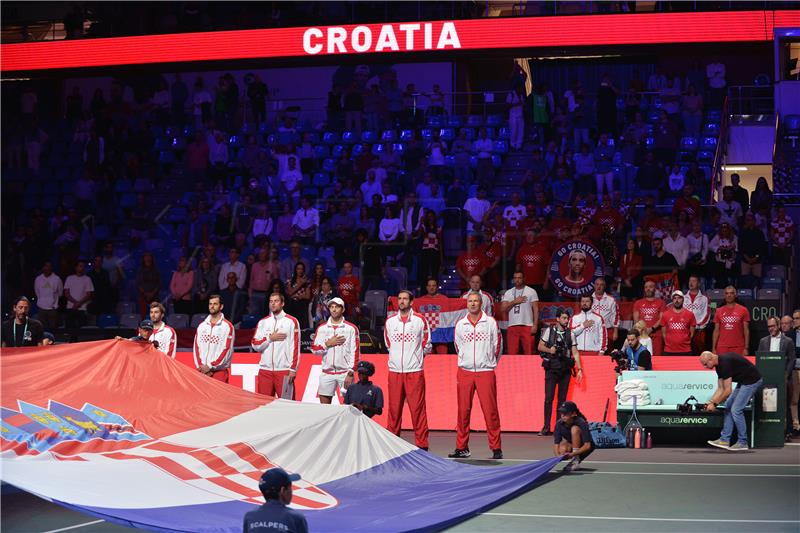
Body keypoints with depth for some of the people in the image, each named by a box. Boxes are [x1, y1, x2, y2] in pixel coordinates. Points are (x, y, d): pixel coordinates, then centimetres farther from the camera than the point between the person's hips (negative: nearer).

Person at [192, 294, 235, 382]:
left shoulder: (227, 326, -1)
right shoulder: (202, 326, 14)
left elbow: (227, 350, -8)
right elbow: (196, 348, 10)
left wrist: (210, 366, -11)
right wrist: (200, 367, -3)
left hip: (219, 371, -4)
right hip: (201, 371, 4)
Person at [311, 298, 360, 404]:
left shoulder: (351, 328, 0)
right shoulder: (322, 328, 10)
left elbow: (355, 352, -3)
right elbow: (314, 349, 7)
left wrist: (350, 373, -9)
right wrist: (328, 344, -8)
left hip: (345, 373, -3)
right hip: (327, 373, 3)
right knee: (324, 405, 3)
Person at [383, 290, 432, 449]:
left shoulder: (420, 320, 1)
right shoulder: (390, 321, 9)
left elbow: (427, 346, 8)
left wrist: (415, 357, 9)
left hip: (415, 371, -3)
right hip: (395, 370, 3)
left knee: (418, 408, -5)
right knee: (394, 408, 4)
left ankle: (421, 444, -2)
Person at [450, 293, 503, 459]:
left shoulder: (490, 322, 1)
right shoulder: (460, 324, 8)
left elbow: (497, 345, 8)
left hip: (485, 372, -2)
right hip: (464, 372, 2)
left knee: (490, 411, -5)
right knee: (463, 410, 3)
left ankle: (496, 448, -1)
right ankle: (462, 448, 10)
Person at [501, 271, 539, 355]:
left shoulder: (531, 291, 4)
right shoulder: (508, 293, 13)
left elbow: (536, 309, 1)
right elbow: (503, 309, 4)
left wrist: (535, 325, -8)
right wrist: (514, 302, -8)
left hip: (527, 326, -3)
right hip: (512, 326, 3)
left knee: (529, 352, -4)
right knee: (512, 353, 1)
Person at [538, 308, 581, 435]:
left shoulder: (570, 334, 9)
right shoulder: (549, 331, 4)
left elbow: (575, 353, 9)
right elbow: (540, 346, 6)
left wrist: (579, 369, 2)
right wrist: (550, 350, -13)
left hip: (565, 369, 2)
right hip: (551, 368, -2)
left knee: (562, 399, 4)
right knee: (549, 398, -7)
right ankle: (546, 427, -3)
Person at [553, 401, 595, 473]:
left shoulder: (581, 423, -28)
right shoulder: (559, 424, -17)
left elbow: (587, 446, -33)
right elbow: (556, 444, -18)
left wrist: (572, 454, -46)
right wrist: (558, 455, -40)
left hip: (584, 448, -3)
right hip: (571, 446, 3)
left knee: (574, 429, -31)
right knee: (562, 448, -33)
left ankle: (576, 462, -25)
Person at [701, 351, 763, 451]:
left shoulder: (725, 363, -23)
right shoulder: (719, 365, 7)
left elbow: (728, 391, -22)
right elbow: (720, 389, 13)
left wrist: (715, 404, -13)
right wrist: (710, 402, 4)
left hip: (752, 380, -10)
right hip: (743, 381, 10)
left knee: (736, 410, -10)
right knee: (728, 406, 8)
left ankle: (743, 443, 0)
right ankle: (725, 440, 10)